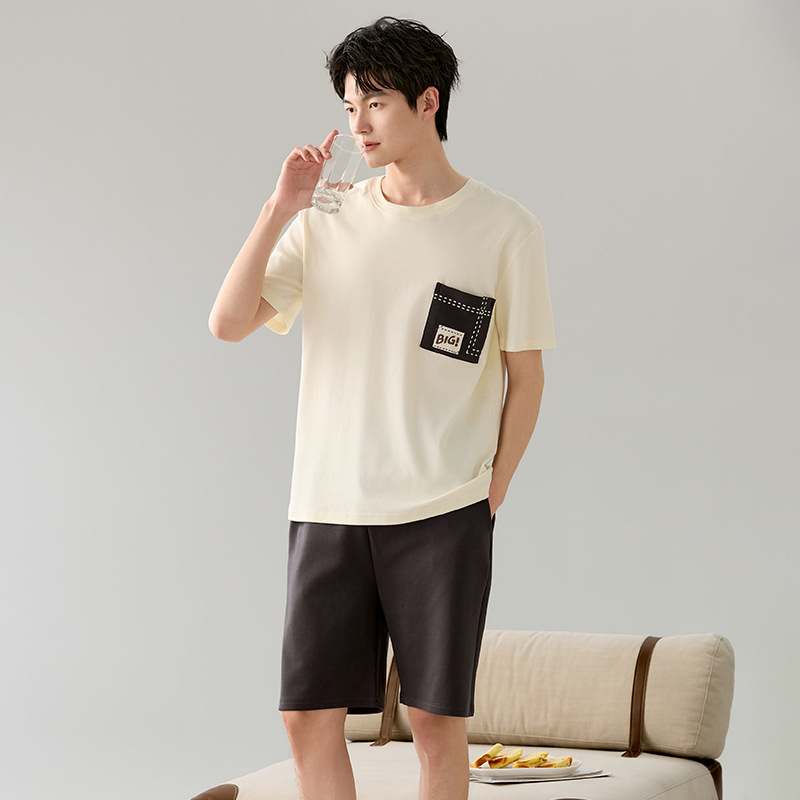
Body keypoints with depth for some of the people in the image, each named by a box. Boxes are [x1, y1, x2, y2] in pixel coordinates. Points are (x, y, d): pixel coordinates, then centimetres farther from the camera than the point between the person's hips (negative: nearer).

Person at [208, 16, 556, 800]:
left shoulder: (504, 229, 1)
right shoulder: (327, 221, 9)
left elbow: (526, 373, 5)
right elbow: (228, 322, 0)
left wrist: (493, 490, 0)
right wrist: (280, 208, -6)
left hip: (442, 514, -3)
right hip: (327, 507, 3)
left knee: (435, 716, 2)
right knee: (308, 714, 1)